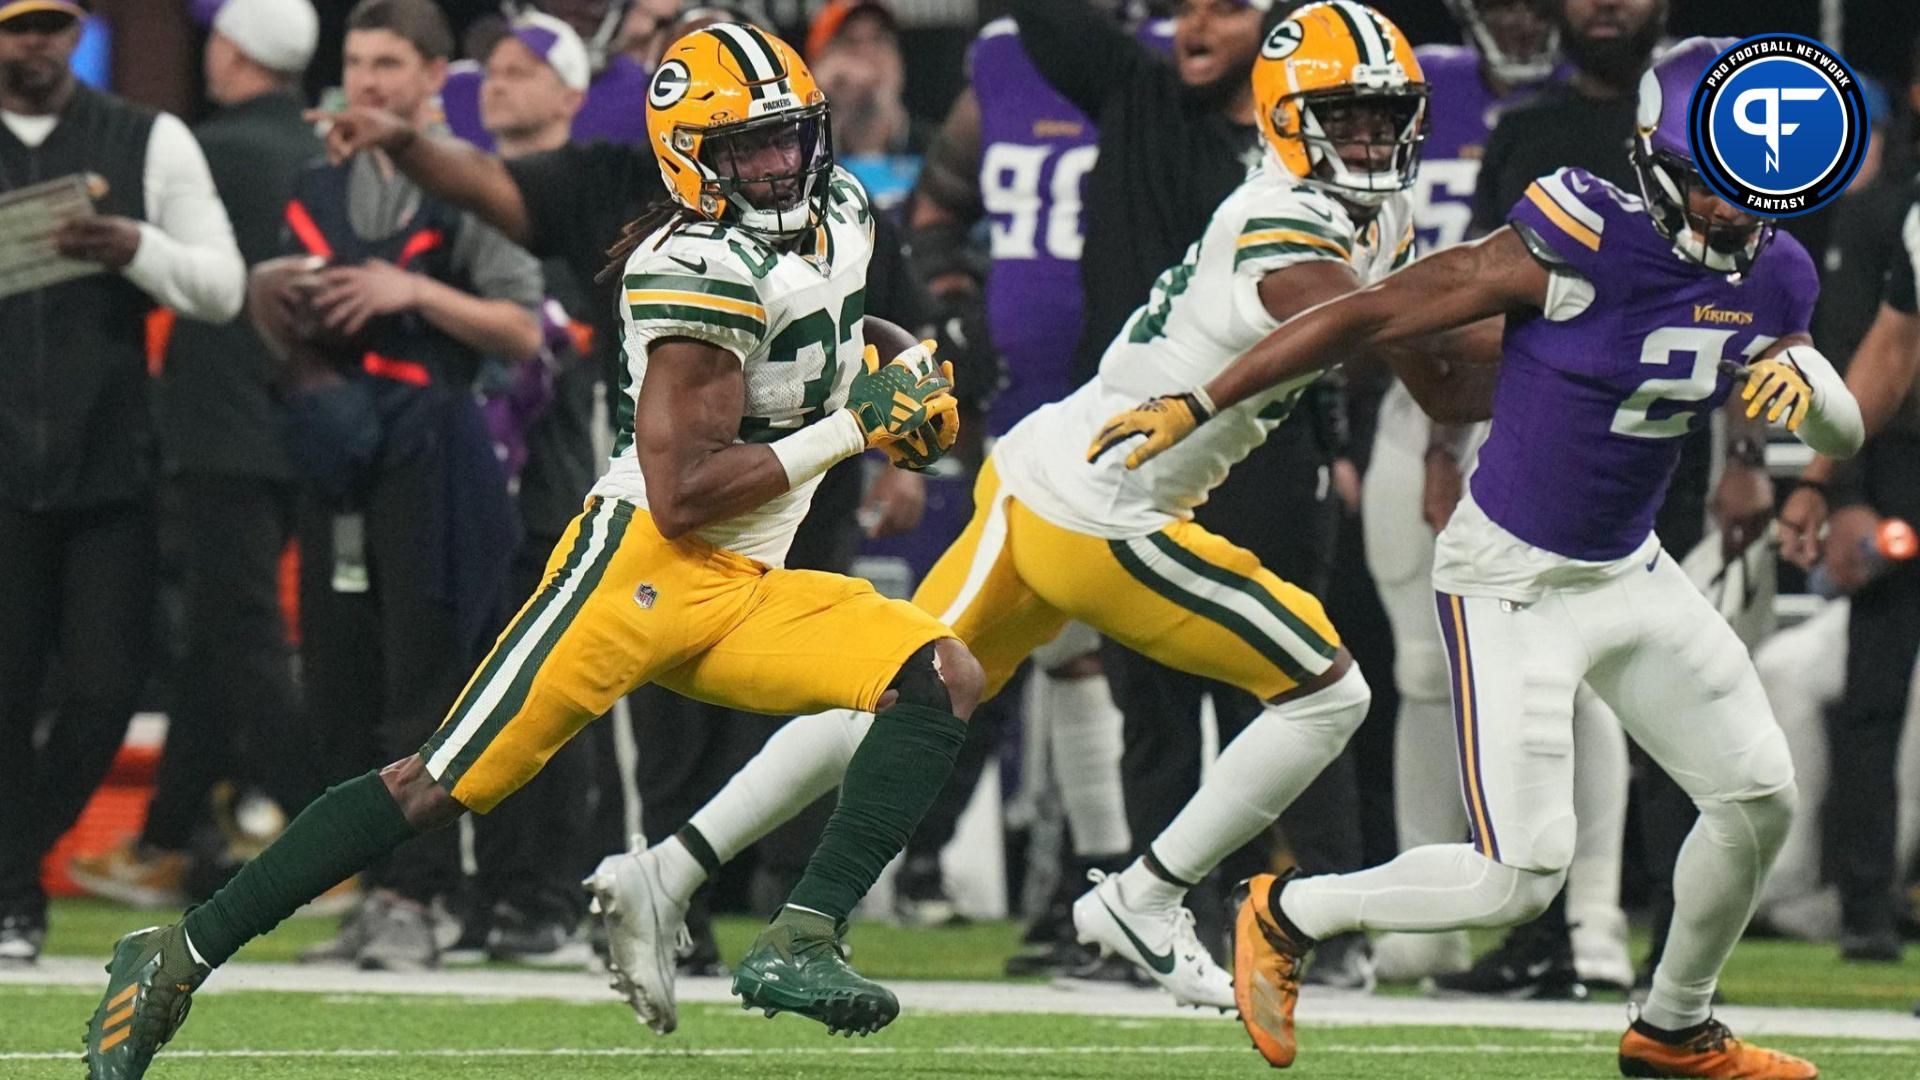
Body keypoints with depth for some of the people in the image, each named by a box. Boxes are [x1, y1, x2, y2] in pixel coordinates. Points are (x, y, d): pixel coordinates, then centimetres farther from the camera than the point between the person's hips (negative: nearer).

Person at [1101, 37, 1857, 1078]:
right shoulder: (1582, 245, -24)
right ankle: (1289, 914, 11)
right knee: (1518, 877, -12)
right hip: (1513, 586, -7)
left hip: (1630, 569, 7)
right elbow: (1375, 315, -19)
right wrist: (1198, 405, -18)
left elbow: (1845, 437, 5)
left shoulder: (1772, 276, -3)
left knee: (1757, 798, 9)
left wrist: (1807, 381, -21)